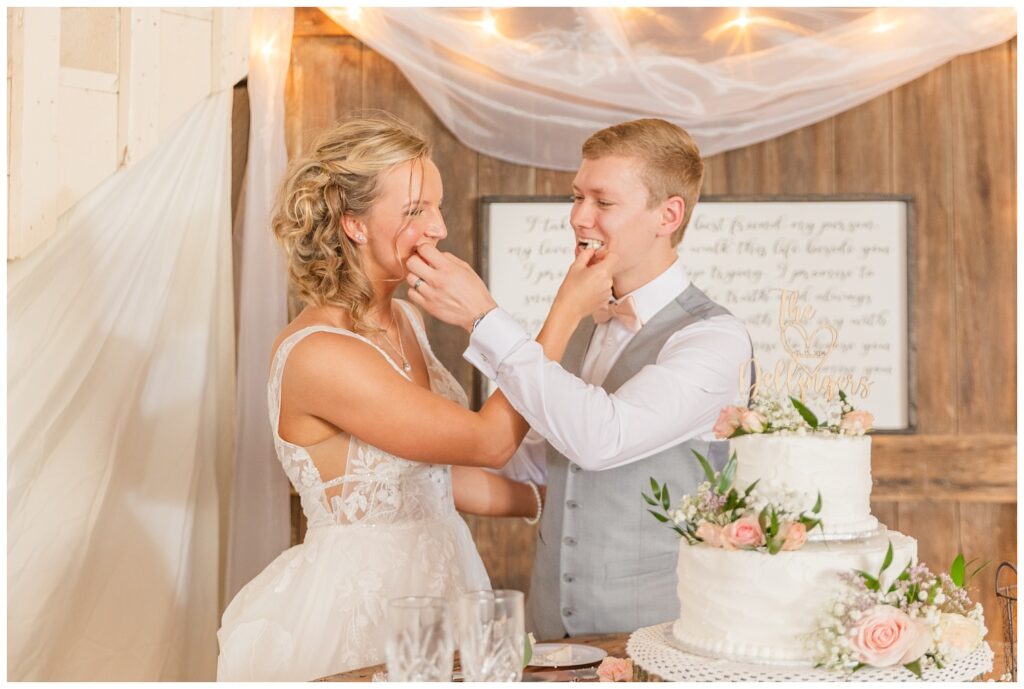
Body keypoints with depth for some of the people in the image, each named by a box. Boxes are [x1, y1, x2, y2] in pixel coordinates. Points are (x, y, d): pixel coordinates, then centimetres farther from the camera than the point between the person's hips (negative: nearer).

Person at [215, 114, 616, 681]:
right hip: (355, 606, -8)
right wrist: (567, 311, -17)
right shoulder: (317, 354, -23)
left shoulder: (406, 321, 4)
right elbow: (489, 441, -21)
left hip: (433, 580, 8)